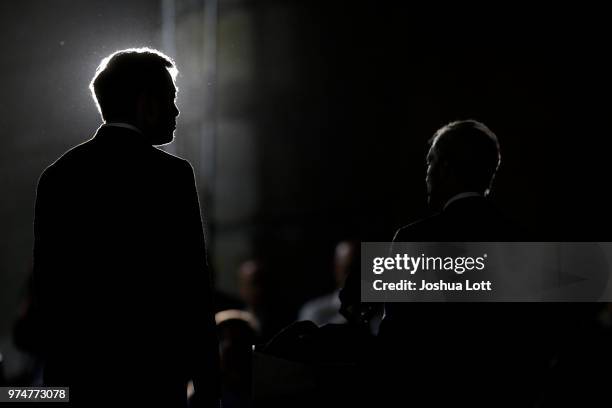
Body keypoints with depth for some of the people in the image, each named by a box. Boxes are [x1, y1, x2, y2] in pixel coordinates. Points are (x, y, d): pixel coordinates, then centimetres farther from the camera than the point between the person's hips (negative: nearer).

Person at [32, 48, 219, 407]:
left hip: (79, 377, 5)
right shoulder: (170, 175, -8)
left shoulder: (57, 175, 8)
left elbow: (47, 290, 11)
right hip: (152, 378, -5)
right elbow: (193, 289, -9)